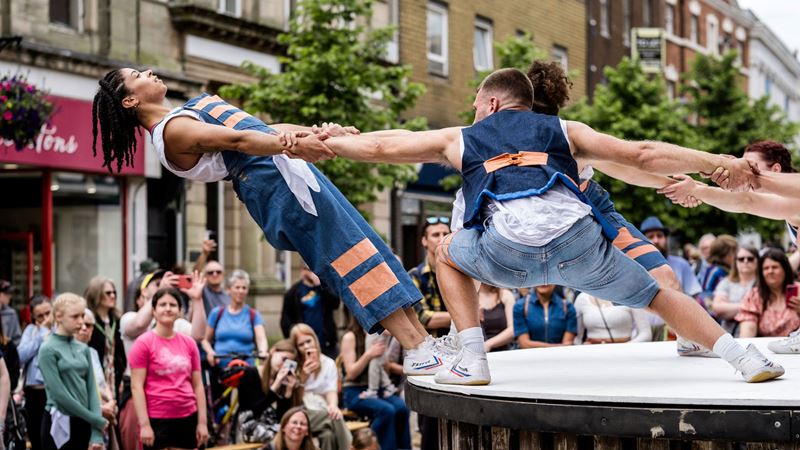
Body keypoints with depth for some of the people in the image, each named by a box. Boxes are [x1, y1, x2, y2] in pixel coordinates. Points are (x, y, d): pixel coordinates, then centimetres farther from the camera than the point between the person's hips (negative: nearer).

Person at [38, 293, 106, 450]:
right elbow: (59, 393, -14)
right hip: (60, 425, -5)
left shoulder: (83, 349, 10)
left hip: (83, 425, 5)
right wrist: (96, 420, -12)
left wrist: (97, 433, -6)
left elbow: (91, 389, 4)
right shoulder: (48, 349, -7)